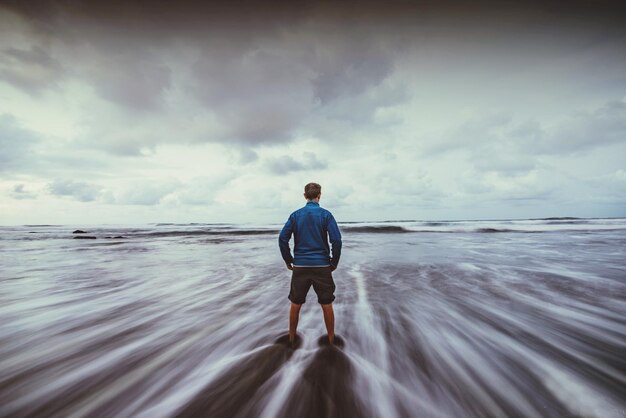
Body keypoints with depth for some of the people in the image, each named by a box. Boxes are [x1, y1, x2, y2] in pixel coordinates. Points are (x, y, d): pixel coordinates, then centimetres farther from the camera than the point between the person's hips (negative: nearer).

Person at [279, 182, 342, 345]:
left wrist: (288, 261, 8)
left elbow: (282, 238, -2)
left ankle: (292, 338, 26)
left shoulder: (295, 215, 2)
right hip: (322, 266, -1)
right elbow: (336, 240, -10)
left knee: (295, 304, 14)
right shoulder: (326, 215, -4)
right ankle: (331, 339, 21)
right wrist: (334, 262, 2)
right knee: (327, 305, 10)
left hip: (300, 266, 2)